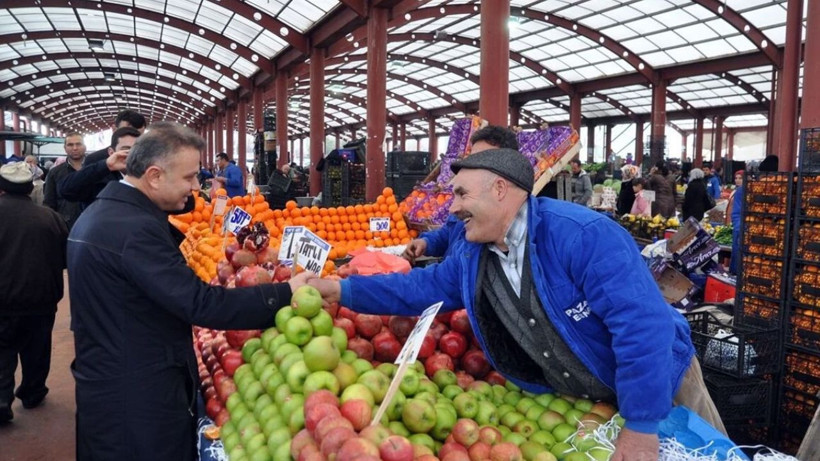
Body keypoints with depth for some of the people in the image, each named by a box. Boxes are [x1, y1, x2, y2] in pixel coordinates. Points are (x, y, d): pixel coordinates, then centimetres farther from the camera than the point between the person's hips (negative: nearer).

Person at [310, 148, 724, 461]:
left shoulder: (582, 234, -32)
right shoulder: (470, 256, -8)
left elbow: (644, 324, -35)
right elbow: (422, 287, 4)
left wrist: (641, 426, -31)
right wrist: (342, 289, -4)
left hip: (661, 385, -5)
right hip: (571, 401, 5)